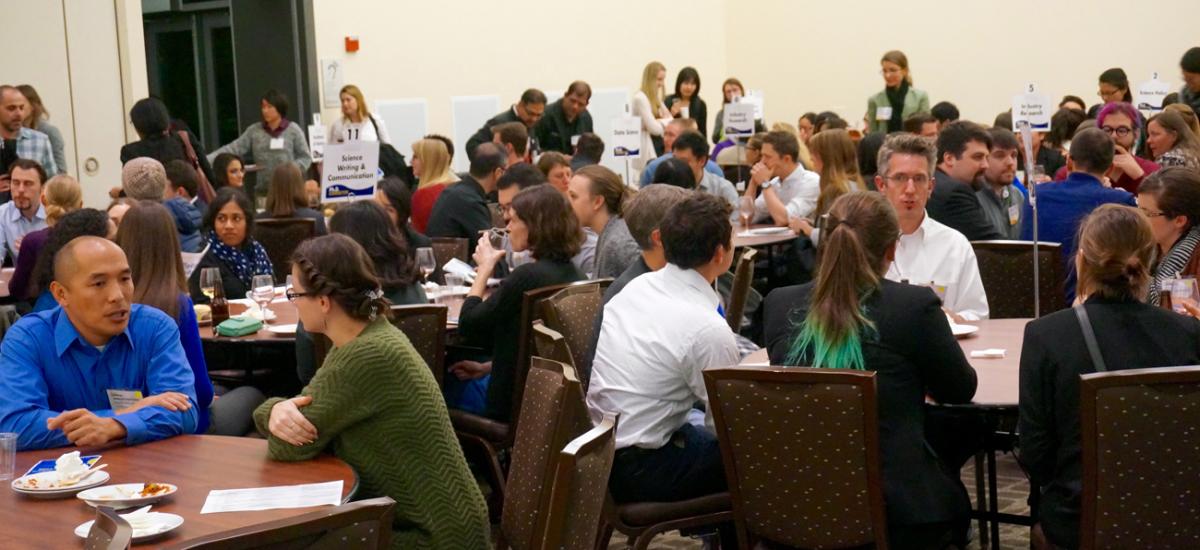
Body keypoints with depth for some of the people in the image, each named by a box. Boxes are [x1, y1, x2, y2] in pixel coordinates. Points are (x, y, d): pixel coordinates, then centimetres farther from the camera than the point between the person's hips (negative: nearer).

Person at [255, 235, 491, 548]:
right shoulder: (361, 340, 3)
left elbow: (289, 446, -20)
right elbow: (305, 408, 6)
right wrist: (278, 410, -15)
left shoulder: (369, 356, -26)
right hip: (401, 514, 8)